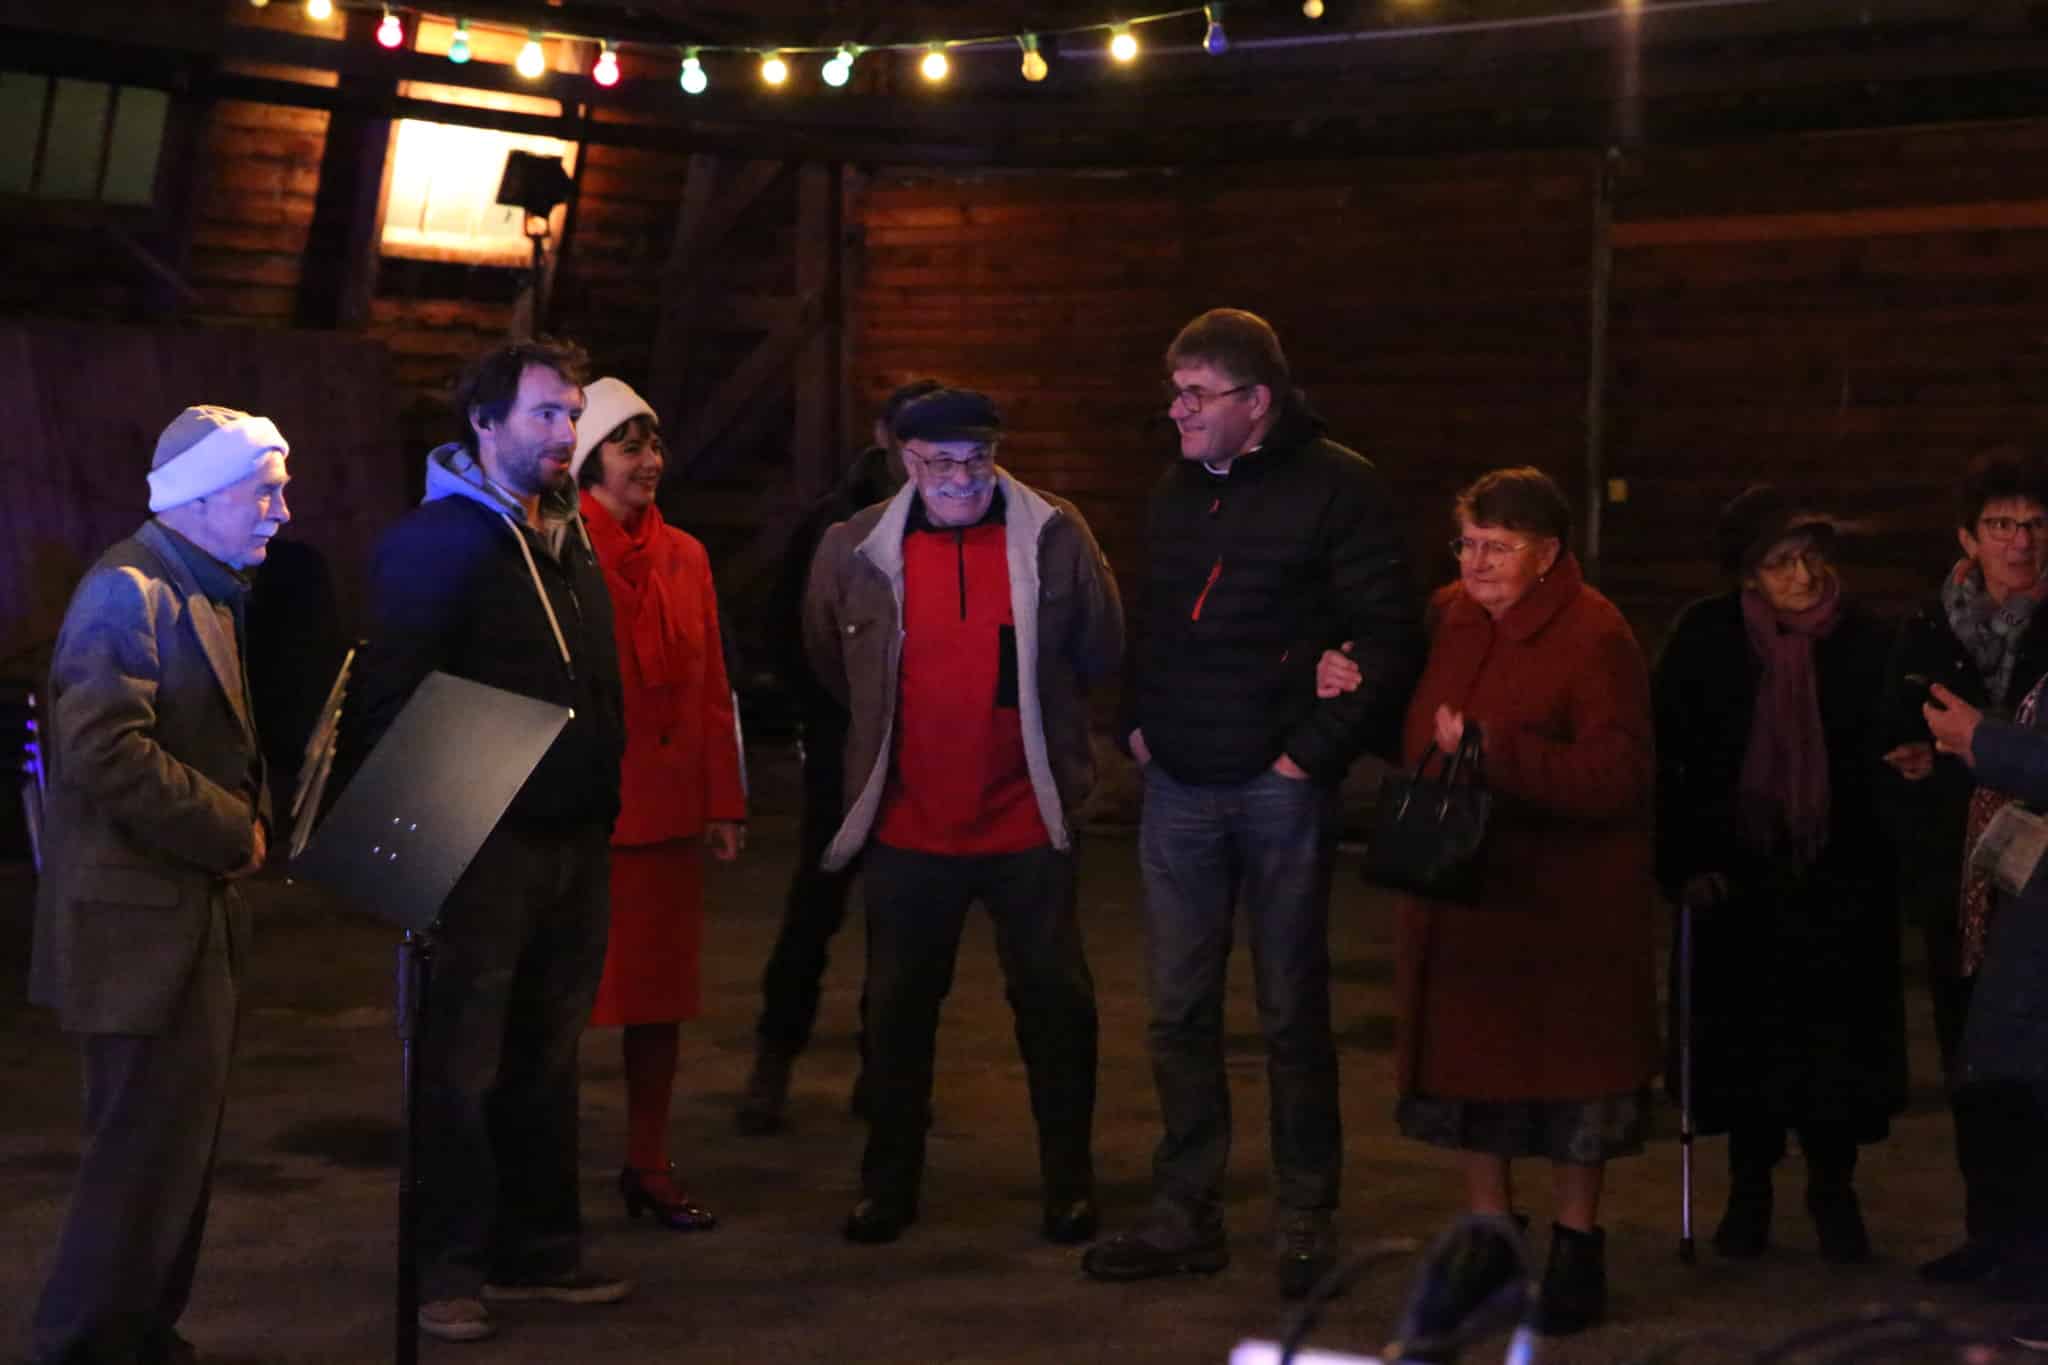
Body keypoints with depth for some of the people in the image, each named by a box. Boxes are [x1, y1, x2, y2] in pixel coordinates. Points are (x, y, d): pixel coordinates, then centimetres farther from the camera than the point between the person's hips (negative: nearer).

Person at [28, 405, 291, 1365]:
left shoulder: (210, 593, 17)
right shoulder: (129, 592, -15)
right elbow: (105, 752, -25)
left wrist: (245, 824, 7)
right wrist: (233, 830, -18)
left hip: (196, 915, 10)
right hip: (142, 922, -10)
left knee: (180, 1147, 15)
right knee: (150, 1152, -6)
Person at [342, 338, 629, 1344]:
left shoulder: (570, 540, 14)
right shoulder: (435, 541, -9)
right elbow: (387, 698, -14)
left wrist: (604, 801, 12)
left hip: (576, 840, 7)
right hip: (483, 843, -7)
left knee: (546, 1060, 14)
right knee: (461, 1065, 0)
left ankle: (540, 1250, 24)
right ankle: (447, 1269, 10)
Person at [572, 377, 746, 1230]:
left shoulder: (685, 557, 11)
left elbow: (712, 688, 13)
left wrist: (725, 802, 10)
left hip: (670, 807, 6)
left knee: (661, 991, 11)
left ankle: (648, 1165, 22)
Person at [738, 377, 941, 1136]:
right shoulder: (837, 521, 0)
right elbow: (788, 620, 4)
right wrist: (821, 711, -1)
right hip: (847, 743, -1)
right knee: (816, 902, -2)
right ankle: (773, 1063, 6)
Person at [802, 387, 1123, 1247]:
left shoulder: (1055, 539, -7)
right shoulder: (857, 550, -4)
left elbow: (1101, 649, 7)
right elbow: (829, 660, 14)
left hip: (1026, 818, -1)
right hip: (909, 823, 1)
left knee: (1054, 999, 6)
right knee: (897, 1005, 10)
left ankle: (1069, 1184, 20)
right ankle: (887, 1184, 23)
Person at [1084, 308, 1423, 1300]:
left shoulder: (1335, 488, -7)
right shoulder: (1175, 492, 13)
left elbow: (1389, 636, -10)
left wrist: (1316, 749, -13)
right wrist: (1136, 723, 10)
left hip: (1279, 787, -5)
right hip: (1180, 786, 6)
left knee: (1292, 1013, 3)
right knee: (1178, 1012, 8)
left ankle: (1306, 1222, 15)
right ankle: (1186, 1215, 17)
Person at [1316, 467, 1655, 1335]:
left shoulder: (1594, 637, -14)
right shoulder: (1449, 617, 7)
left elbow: (1618, 775, -23)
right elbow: (1413, 731, 24)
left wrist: (1494, 752, -27)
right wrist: (1353, 692, 5)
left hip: (1563, 900, -6)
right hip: (1458, 886, 7)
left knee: (1565, 1064, 4)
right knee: (1467, 1058, 13)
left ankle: (1577, 1247, 19)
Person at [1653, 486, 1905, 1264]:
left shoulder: (1866, 643, -4)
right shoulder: (1706, 639, -5)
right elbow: (1664, 758, -3)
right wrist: (1683, 863, -8)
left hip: (1840, 885, 0)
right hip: (1738, 873, 0)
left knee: (1836, 1039, 3)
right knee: (1743, 1035, 8)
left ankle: (1833, 1188, 22)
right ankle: (1748, 1190, 25)